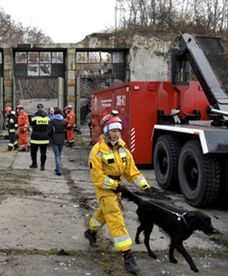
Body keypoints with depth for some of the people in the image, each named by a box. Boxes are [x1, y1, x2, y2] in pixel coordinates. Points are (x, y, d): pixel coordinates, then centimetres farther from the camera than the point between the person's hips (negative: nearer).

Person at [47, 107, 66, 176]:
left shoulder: (52, 121, -12)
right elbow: (65, 131, 3)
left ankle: (59, 171, -4)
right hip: (62, 140, 4)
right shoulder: (63, 121, -1)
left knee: (57, 155, 1)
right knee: (59, 154, 19)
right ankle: (58, 168, 30)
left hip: (54, 140, -4)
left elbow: (49, 131, -9)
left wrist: (51, 137, 10)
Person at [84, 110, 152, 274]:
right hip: (104, 187, -8)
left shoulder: (122, 147, 0)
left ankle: (91, 231, 56)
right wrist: (114, 185, -23)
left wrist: (144, 185, -7)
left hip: (116, 185, 8)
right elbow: (97, 177, -21)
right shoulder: (98, 150, -20)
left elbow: (131, 169, 1)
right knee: (116, 219, -12)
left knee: (105, 211, 28)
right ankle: (127, 255, -12)